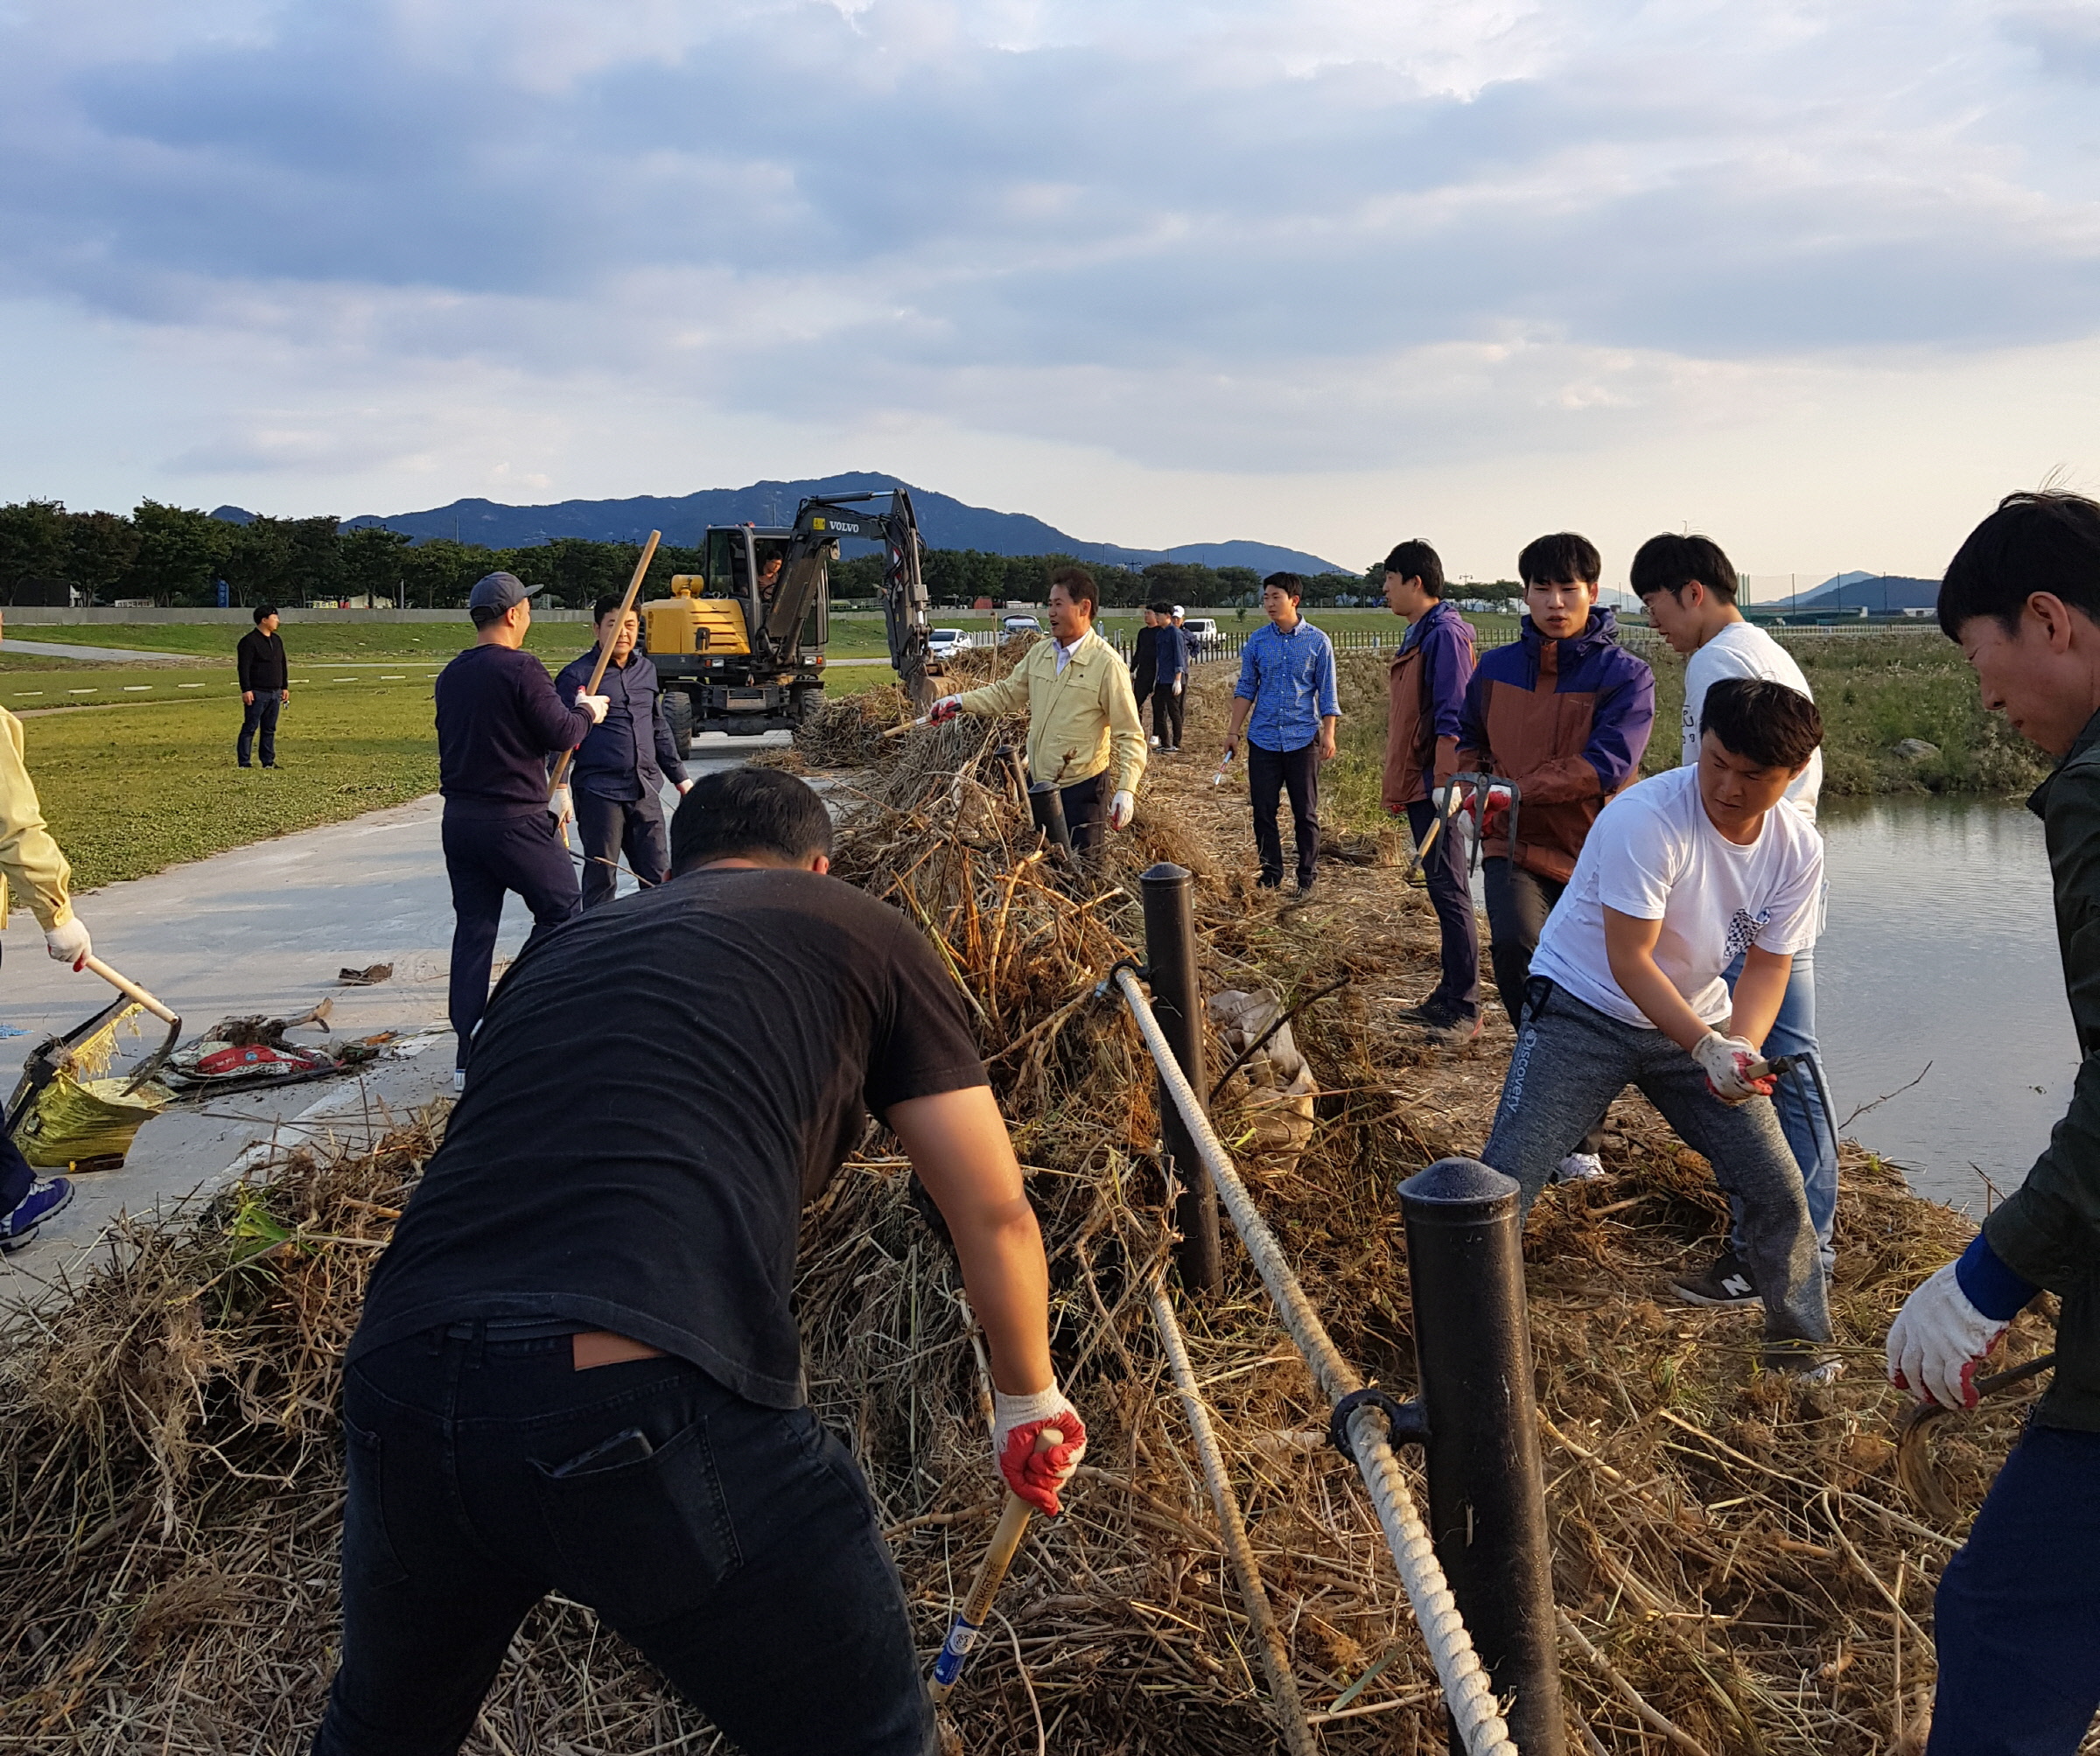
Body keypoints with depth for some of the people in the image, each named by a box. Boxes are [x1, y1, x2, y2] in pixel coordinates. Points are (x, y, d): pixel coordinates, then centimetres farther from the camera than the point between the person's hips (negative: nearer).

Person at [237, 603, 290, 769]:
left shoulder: (277, 640, 15)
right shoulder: (249, 641, -10)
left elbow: (283, 665, 21)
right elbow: (243, 667, -14)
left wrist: (285, 687, 18)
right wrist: (246, 690, -18)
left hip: (275, 693, 7)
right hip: (257, 693, -7)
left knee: (270, 729, 10)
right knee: (250, 728, -4)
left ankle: (268, 762, 16)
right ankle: (243, 763, -2)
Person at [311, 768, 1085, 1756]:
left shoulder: (556, 952, 28)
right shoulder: (860, 933, 15)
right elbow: (994, 1216, 17)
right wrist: (1030, 1401, 35)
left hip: (398, 1388, 6)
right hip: (656, 1406, -5)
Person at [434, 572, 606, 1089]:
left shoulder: (451, 675, 11)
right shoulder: (521, 668, -13)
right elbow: (560, 735, -15)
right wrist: (587, 712, 7)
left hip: (459, 819, 7)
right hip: (516, 820, -7)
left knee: (473, 929, 9)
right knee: (561, 912, 7)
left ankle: (470, 1056, 10)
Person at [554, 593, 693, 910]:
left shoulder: (646, 670, 14)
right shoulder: (577, 674, -4)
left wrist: (680, 777, 24)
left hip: (645, 792, 5)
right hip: (599, 792, -5)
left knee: (660, 876, 7)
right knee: (601, 879, 1)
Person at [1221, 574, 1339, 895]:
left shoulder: (1317, 641, -2)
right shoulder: (1257, 640, 4)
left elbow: (1326, 693, 1)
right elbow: (1245, 688, 9)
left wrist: (1328, 734, -6)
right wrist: (1233, 732, 5)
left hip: (1303, 739, -2)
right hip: (1263, 739, 2)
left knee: (1306, 813, 4)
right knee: (1263, 812, 5)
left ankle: (1307, 878, 14)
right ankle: (1270, 877, 16)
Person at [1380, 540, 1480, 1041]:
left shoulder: (1444, 635, -14)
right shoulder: (1416, 635, 16)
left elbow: (1451, 717, -20)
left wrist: (1443, 781, -24)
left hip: (1436, 784, -10)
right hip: (1415, 783, 10)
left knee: (1448, 888, -7)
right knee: (1440, 888, 13)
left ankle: (1465, 1009, -3)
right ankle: (1449, 995, 21)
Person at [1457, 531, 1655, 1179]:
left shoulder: (1625, 676, -7)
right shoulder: (1496, 669, 5)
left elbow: (1608, 763, -21)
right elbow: (1468, 739, 21)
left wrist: (1517, 791, -28)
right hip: (1515, 849, 1)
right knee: (1516, 944, -30)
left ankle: (1581, 1140, 24)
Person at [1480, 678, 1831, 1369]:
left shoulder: (1799, 849, -10)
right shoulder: (1646, 819, -28)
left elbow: (1768, 965, -3)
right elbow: (1628, 960, -26)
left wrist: (1740, 1047, -22)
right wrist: (1707, 1047, -34)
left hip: (1696, 1018, 5)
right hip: (1584, 1008, -5)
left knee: (1777, 1187, 3)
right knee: (1504, 1184, -13)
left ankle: (1801, 1349, 25)